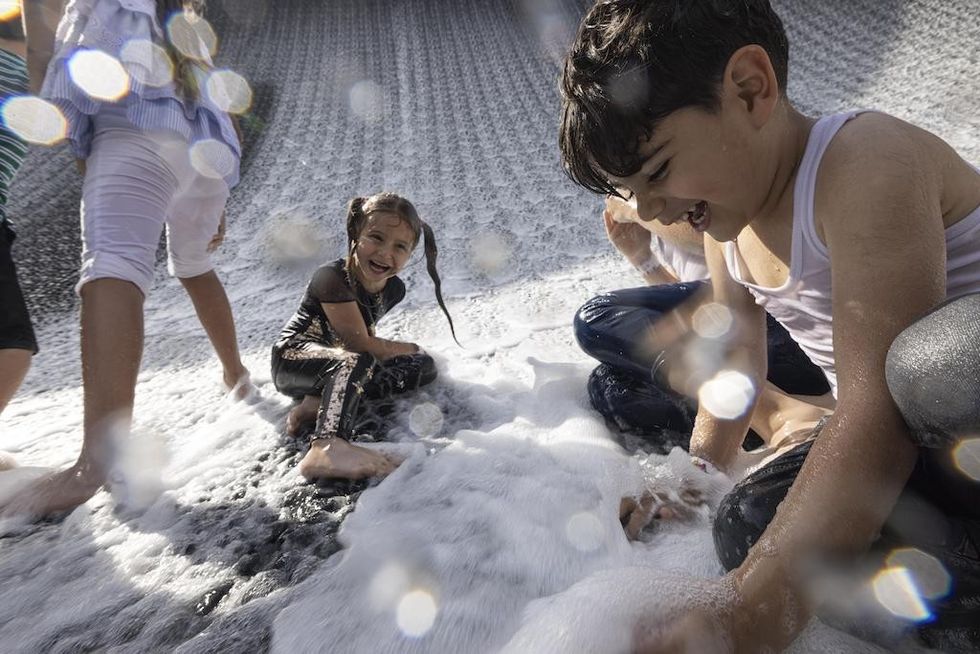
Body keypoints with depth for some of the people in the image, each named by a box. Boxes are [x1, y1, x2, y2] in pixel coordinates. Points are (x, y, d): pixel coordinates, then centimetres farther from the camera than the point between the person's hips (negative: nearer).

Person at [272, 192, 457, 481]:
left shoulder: (394, 289, -4)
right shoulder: (333, 277, -25)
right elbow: (359, 344, -23)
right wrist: (407, 348, -9)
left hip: (338, 364, 8)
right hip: (294, 358, -8)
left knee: (424, 367, -4)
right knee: (357, 362, -37)